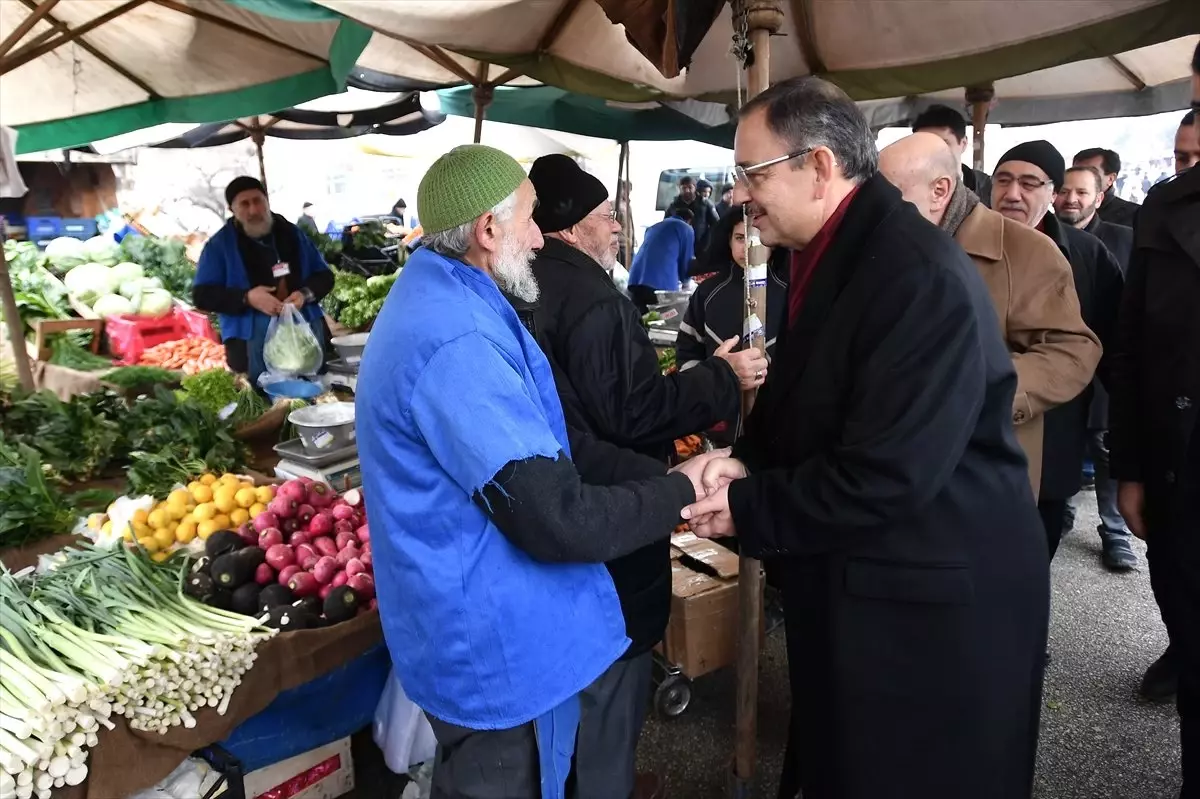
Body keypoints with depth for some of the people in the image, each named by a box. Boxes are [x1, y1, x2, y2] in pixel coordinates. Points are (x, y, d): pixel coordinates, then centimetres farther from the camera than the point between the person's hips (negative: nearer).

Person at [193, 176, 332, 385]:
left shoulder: (292, 233, 13)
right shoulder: (220, 244, 3)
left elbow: (325, 276, 15)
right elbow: (202, 295, -3)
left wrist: (306, 294, -11)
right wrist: (247, 298, -21)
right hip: (252, 335, -3)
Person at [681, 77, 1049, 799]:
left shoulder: (921, 277, -26)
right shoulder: (829, 255, 6)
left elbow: (886, 478, -29)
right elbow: (801, 402, 13)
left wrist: (746, 510, -18)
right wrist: (746, 461, -7)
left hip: (935, 603, -8)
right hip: (853, 582, 9)